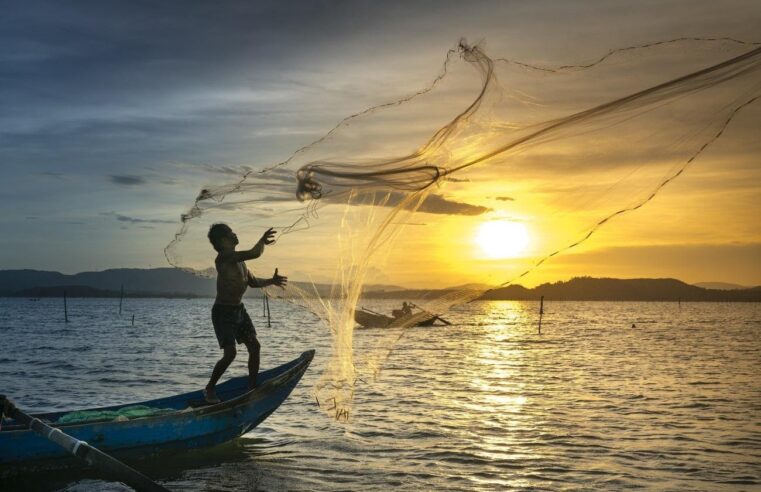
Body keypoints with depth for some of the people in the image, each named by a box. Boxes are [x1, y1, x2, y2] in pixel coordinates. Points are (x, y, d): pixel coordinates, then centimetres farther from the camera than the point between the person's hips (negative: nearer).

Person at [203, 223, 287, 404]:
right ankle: (209, 389, 4)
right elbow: (254, 253, -31)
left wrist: (271, 281, 7)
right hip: (222, 312, -9)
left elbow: (252, 281, 20)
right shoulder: (224, 257, -20)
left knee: (254, 346, 4)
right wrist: (263, 241, -15)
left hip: (239, 310, 9)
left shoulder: (239, 259, 10)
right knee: (230, 353, -14)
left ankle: (252, 387, 15)